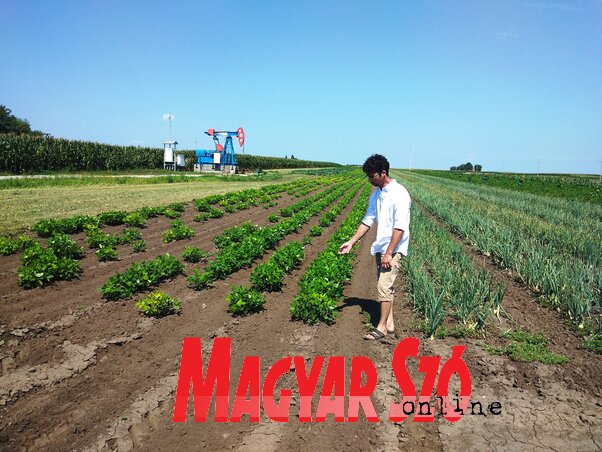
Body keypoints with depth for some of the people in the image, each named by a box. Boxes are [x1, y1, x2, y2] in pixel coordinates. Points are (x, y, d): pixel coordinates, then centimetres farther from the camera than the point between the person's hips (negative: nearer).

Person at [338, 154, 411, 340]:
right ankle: (389, 324, 22)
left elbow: (399, 227, -20)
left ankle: (382, 326, 4)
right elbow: (367, 221, 15)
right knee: (385, 286, 12)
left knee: (384, 285, -8)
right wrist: (351, 241, 9)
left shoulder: (399, 194, -16)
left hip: (394, 249, -8)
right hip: (380, 247, 8)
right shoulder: (376, 194, 10)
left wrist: (389, 253, -22)